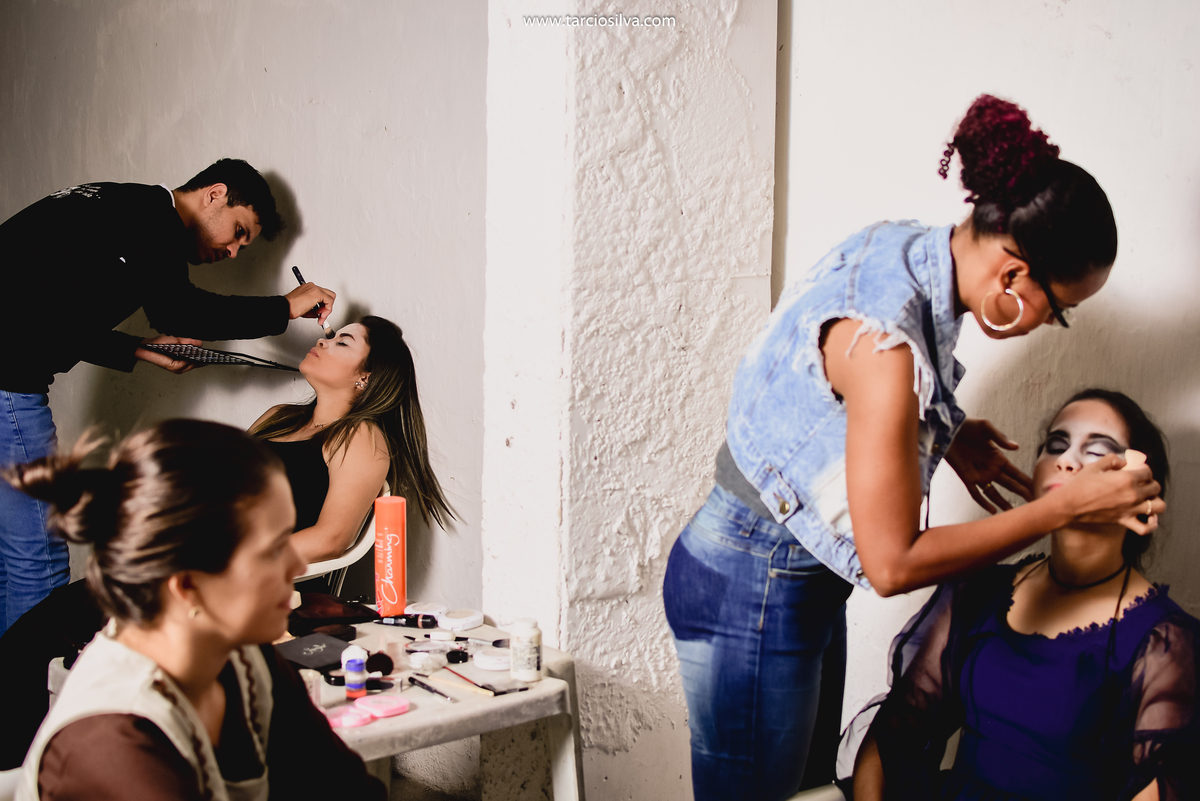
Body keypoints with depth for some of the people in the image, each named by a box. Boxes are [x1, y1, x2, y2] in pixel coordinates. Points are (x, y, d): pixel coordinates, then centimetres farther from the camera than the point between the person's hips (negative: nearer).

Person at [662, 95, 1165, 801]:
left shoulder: (904, 247, -5)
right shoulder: (887, 339, -32)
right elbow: (894, 563, -26)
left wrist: (943, 434, 4)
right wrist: (1067, 507, -21)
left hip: (799, 577, 9)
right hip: (752, 595, -9)